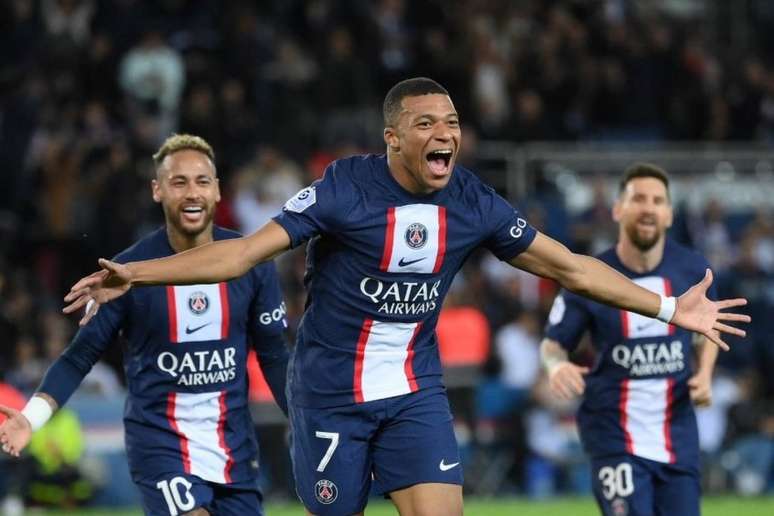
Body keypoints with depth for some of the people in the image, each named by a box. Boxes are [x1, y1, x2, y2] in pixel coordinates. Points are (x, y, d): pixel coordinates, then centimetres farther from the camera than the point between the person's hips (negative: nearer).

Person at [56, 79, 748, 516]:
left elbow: (567, 266, 6)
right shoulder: (345, 189, -16)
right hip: (331, 395, -3)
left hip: (415, 392, 3)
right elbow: (246, 251, -19)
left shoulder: (474, 204, -3)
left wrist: (671, 309, 7)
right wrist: (135, 276, -29)